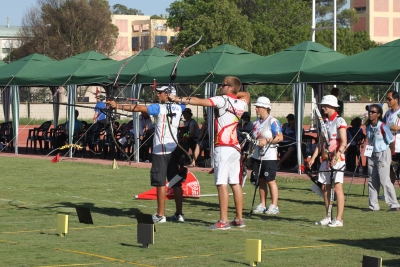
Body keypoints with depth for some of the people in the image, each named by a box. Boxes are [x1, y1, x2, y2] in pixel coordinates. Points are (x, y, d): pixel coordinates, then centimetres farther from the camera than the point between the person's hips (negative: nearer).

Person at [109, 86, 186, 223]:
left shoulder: (160, 108, -10)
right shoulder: (178, 108, 7)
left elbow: (138, 108, -15)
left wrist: (118, 106, -14)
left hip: (161, 150, -6)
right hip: (174, 149, 6)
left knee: (161, 183, -5)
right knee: (176, 183, 8)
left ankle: (160, 215, -6)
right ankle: (179, 214, 11)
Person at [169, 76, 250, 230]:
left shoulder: (223, 100, -7)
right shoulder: (240, 103, 13)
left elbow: (201, 101, -18)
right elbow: (246, 94, 37)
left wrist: (179, 99, -19)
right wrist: (234, 94, 20)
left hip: (223, 148, -8)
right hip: (235, 147, 8)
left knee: (222, 184, -10)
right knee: (235, 183, 12)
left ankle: (223, 221, -13)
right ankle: (239, 219, 17)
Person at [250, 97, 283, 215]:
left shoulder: (272, 121, -8)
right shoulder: (256, 122, 15)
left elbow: (280, 137, -13)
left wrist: (267, 140, -19)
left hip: (269, 156, -7)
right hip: (257, 155, 7)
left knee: (270, 180, -6)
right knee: (261, 181, 9)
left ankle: (274, 206, -2)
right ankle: (262, 205, 14)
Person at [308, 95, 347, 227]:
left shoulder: (339, 121, -8)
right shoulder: (325, 122, 16)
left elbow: (344, 142, -16)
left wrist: (337, 156, -27)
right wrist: (313, 158, 9)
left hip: (337, 159, -8)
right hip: (325, 159, 8)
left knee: (337, 187, -10)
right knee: (325, 188, 8)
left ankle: (339, 219, -9)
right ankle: (328, 217, 16)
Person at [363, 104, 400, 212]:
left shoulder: (383, 127, -18)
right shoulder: (368, 127, 3)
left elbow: (391, 141, -11)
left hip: (383, 154, -7)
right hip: (372, 155, 7)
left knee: (384, 180, -10)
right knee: (372, 180, 8)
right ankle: (373, 205, 15)